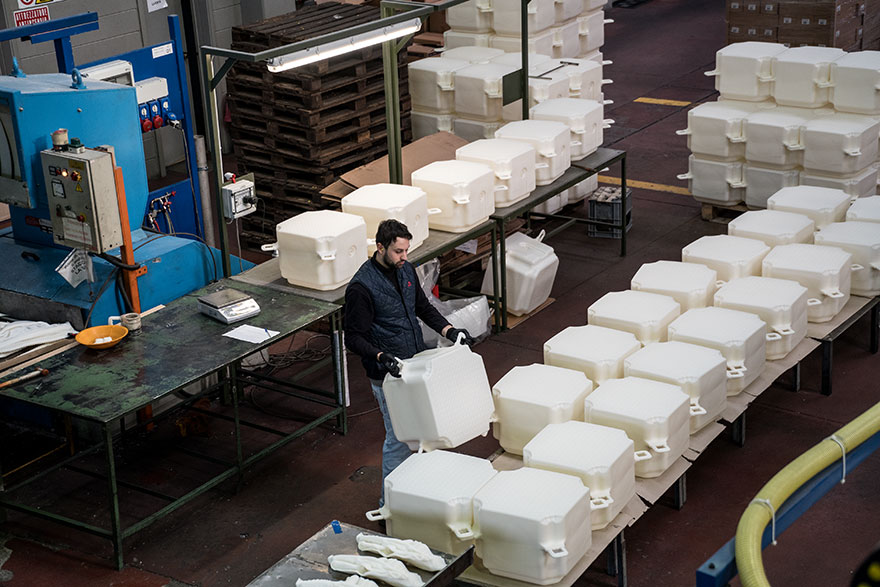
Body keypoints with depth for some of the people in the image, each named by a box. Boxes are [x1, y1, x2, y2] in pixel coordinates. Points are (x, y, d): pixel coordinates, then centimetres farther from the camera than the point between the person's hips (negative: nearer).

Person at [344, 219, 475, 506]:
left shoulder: (406, 270, 3)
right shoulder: (361, 287, -21)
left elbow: (423, 307, 16)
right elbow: (353, 337, -18)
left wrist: (448, 330, 2)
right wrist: (381, 357, -34)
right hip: (389, 375, -7)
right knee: (399, 438, -1)